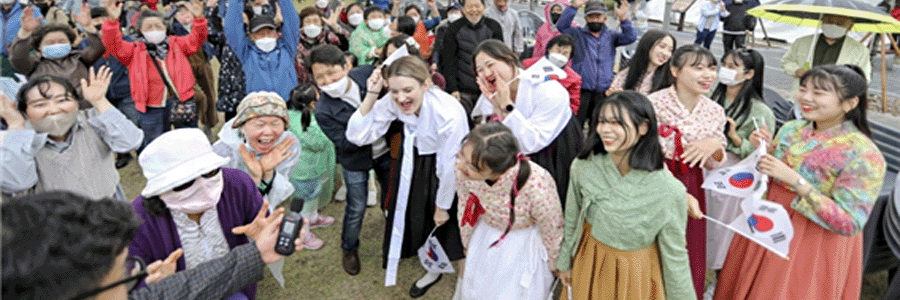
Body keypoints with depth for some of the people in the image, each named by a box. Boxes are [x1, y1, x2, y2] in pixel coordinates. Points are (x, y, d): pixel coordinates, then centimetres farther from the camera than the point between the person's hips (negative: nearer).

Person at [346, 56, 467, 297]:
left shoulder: (449, 113, -38)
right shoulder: (393, 103, -23)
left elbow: (448, 167, -24)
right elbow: (357, 136, -20)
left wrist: (442, 206, -10)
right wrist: (371, 95, -32)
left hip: (449, 173, -5)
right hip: (416, 161, 5)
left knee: (446, 220, 7)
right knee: (416, 214, 15)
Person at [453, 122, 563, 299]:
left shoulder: (536, 187, -43)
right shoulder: (463, 171, -32)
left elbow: (552, 233, -20)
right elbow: (465, 210, -8)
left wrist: (554, 265, 1)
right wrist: (467, 246, 10)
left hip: (526, 243, -3)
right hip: (486, 235, 3)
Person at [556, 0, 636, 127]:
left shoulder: (611, 36, 14)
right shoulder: (577, 34, 9)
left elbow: (630, 37, -2)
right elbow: (561, 26, -8)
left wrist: (623, 18, -19)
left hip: (603, 93, 2)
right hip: (581, 91, -2)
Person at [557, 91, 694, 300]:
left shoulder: (669, 191, -26)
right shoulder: (583, 167, -18)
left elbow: (674, 255, -13)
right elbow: (572, 221, -1)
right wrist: (565, 262, 10)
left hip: (635, 274, -2)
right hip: (589, 265, 3)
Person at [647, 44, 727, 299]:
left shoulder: (715, 112, 1)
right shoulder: (655, 103, -15)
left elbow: (714, 164, 8)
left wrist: (715, 145, -14)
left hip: (691, 186, 5)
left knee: (690, 258, 14)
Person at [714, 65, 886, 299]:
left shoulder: (863, 155, -18)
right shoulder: (791, 129, 0)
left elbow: (850, 224, -23)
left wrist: (795, 181, -28)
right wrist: (767, 151, -8)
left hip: (813, 247, -6)